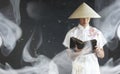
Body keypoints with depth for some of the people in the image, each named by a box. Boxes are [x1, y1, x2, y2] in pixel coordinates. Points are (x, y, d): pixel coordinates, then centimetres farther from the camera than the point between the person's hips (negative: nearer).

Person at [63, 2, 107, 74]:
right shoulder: (72, 33, -3)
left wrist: (98, 51, -14)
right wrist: (75, 50, -21)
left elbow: (102, 55, 7)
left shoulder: (96, 32, 3)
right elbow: (69, 53, -1)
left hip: (93, 67, 2)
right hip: (79, 68, -2)